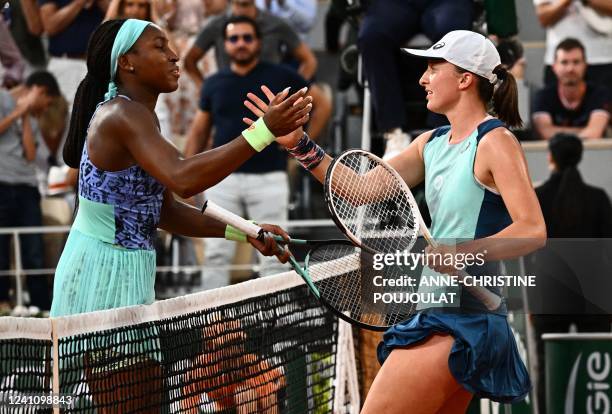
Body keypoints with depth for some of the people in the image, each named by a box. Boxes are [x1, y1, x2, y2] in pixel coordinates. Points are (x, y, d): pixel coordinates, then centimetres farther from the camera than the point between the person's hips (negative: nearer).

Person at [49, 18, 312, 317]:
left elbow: (165, 212, 14)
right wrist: (264, 131, -36)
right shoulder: (123, 115, -17)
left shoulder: (137, 116, 16)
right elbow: (182, 179, -34)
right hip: (103, 271, -10)